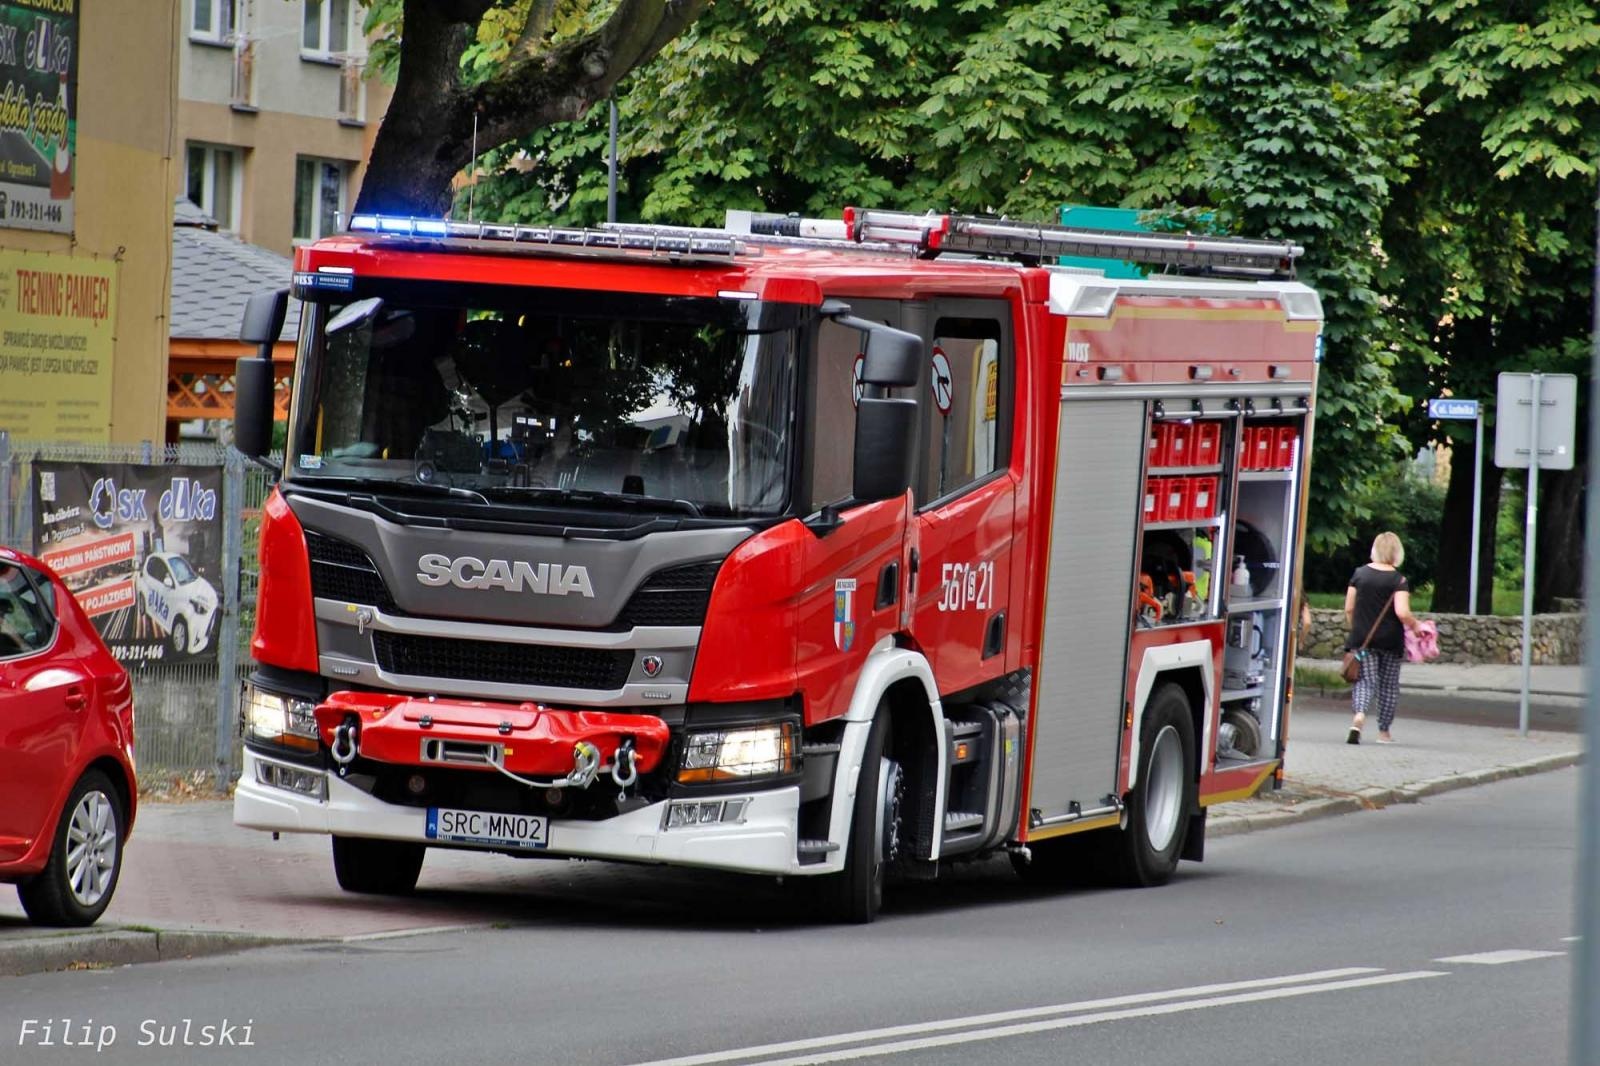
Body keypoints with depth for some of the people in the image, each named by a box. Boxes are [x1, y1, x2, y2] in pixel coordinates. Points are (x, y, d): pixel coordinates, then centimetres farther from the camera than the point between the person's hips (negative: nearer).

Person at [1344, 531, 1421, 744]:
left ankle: (1359, 716, -27)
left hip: (1362, 637, 2)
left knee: (1365, 681, 1)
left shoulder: (1360, 574, 1)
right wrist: (1415, 625, 0)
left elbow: (1349, 609, 4)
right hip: (1390, 639, -2)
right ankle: (1384, 731, 20)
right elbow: (1402, 613, -19)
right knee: (1389, 684, 13)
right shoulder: (1398, 580, -9)